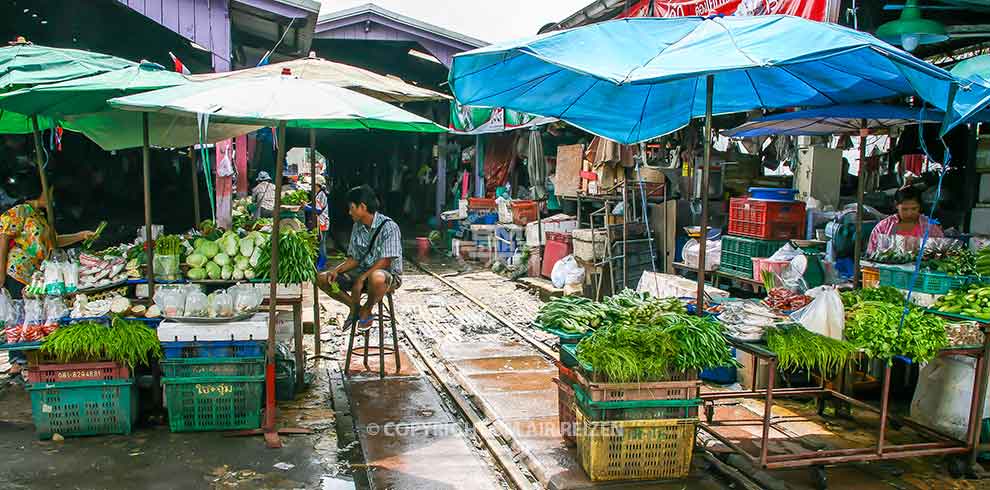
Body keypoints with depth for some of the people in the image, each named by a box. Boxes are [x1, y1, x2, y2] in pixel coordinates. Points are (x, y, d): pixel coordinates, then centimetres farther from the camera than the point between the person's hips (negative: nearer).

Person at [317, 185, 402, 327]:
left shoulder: (389, 227, -17)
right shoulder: (357, 227, 7)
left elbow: (385, 262, -21)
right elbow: (354, 259, 9)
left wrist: (361, 279, -26)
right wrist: (336, 270, -9)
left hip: (389, 274, -7)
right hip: (362, 272, 7)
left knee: (376, 278, -44)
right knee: (323, 279, -6)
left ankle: (366, 310, -11)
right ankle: (355, 307, 7)